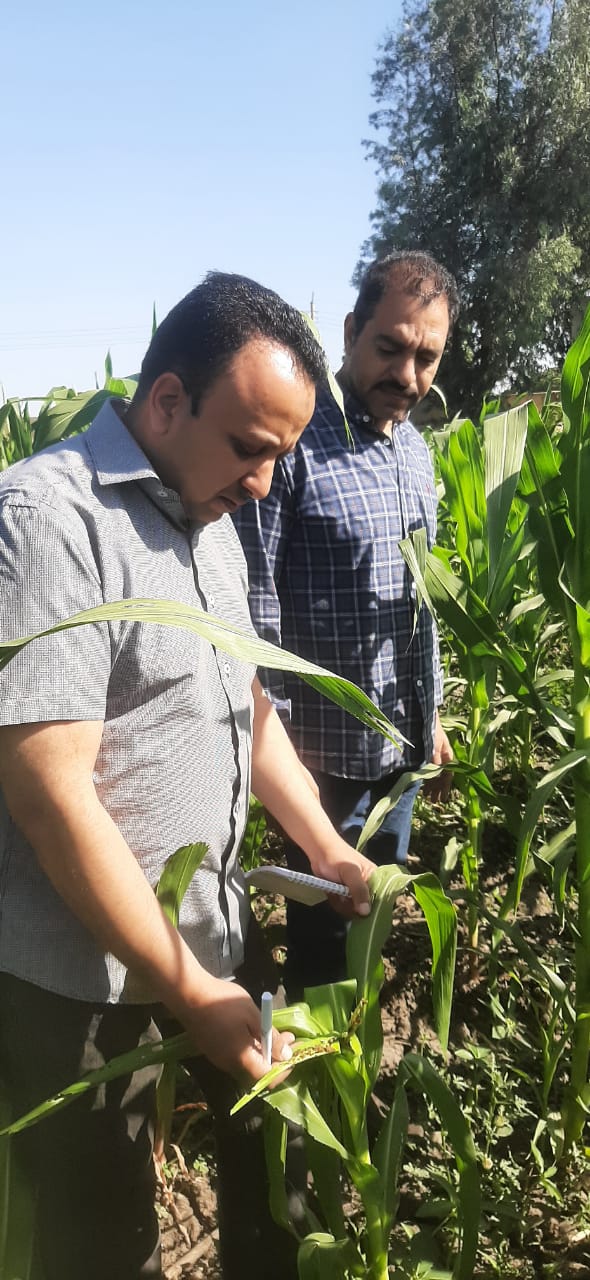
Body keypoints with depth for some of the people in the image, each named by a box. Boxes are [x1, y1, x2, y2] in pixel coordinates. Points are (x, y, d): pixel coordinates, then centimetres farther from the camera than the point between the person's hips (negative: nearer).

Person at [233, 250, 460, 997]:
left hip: (403, 741, 7)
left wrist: (432, 715, 17)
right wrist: (273, 737, -18)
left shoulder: (416, 449, 8)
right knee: (325, 928, 10)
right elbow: (253, 603, -18)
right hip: (327, 747, -7)